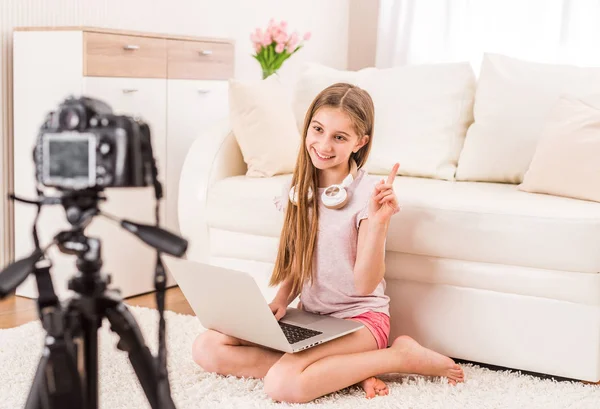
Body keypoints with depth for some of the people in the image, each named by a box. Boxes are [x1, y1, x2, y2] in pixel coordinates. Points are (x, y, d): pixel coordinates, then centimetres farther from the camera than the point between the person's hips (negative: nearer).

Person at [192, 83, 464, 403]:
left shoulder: (368, 193, -14)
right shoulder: (297, 189, 3)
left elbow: (365, 284, -18)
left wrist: (379, 222, -31)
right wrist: (281, 300, -7)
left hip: (359, 318, -6)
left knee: (283, 384, -32)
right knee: (206, 348, -10)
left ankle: (400, 355, -10)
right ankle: (346, 369, -11)